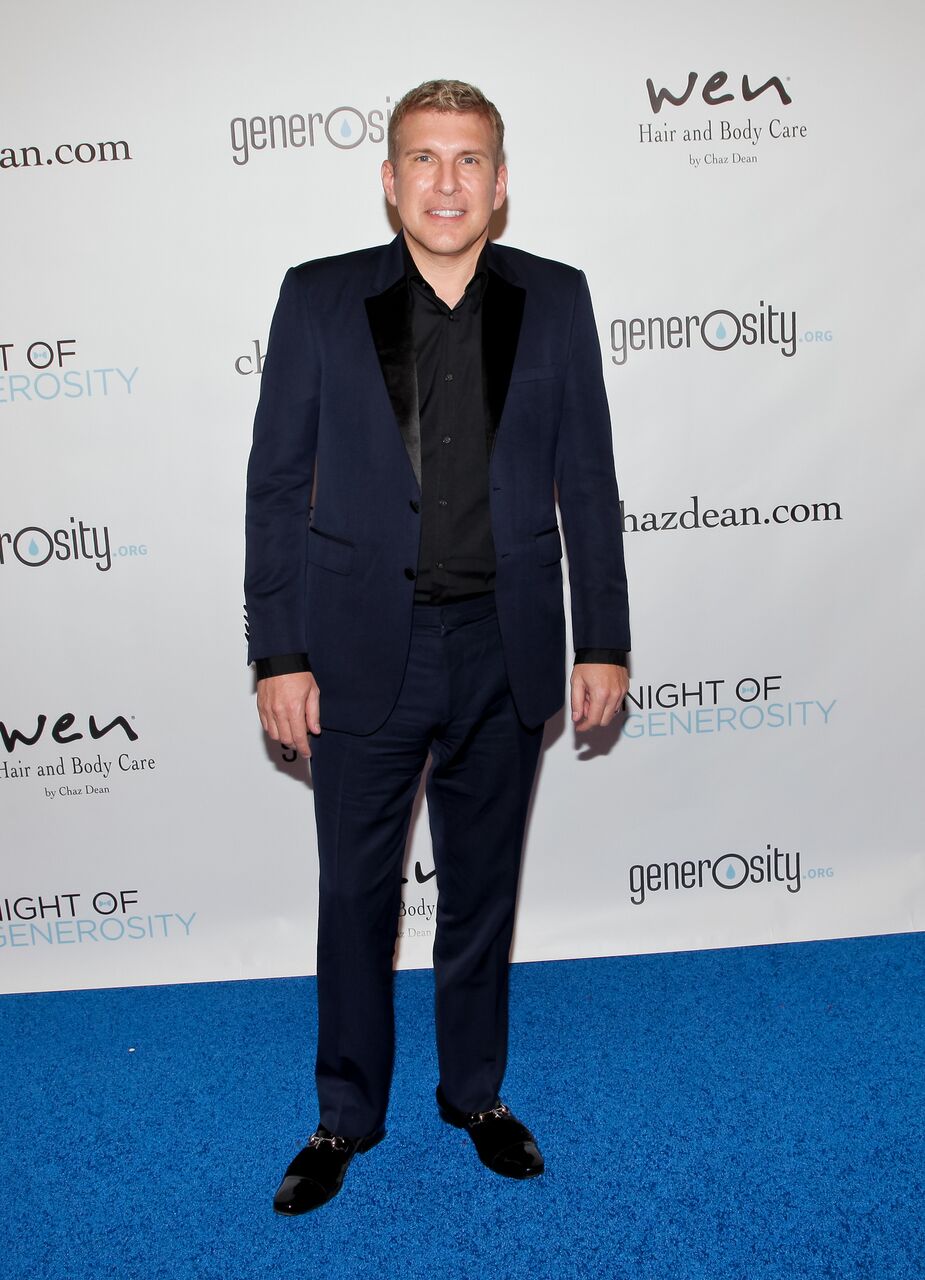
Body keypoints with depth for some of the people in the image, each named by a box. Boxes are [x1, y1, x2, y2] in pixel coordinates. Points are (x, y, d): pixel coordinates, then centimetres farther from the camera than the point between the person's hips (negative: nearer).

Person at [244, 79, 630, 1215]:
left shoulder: (556, 301, 2)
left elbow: (587, 482, 4)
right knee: (355, 896, 10)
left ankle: (476, 1092, 38)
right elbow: (277, 486, -2)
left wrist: (604, 642, 1)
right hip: (363, 651, -1)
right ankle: (347, 1117, 32)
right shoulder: (318, 299, -1)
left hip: (505, 652, 2)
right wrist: (278, 656, -6)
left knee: (483, 887, 16)